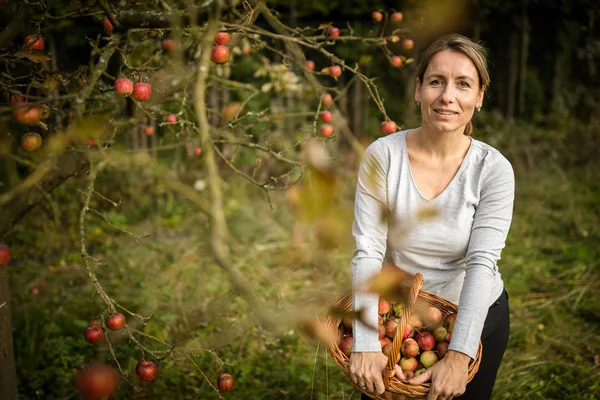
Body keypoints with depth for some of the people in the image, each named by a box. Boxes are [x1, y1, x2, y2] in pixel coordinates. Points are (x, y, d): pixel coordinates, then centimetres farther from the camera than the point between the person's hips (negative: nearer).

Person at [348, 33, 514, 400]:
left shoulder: (494, 170, -17)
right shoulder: (382, 155, -18)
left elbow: (482, 263, -22)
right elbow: (368, 252, -20)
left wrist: (458, 356, -30)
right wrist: (366, 343, -28)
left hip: (478, 315, 0)